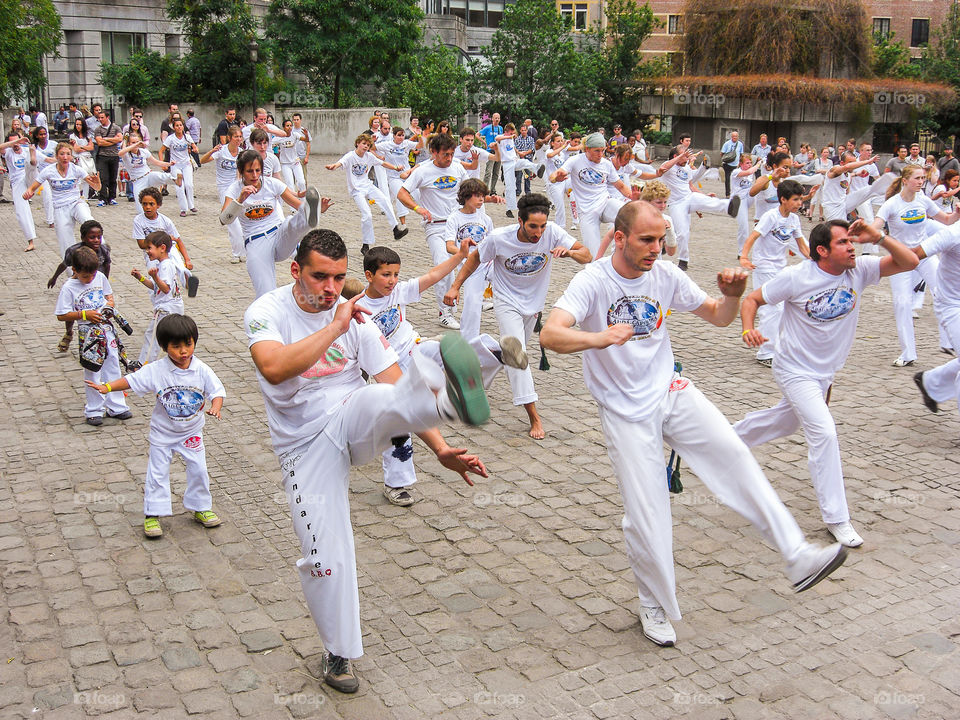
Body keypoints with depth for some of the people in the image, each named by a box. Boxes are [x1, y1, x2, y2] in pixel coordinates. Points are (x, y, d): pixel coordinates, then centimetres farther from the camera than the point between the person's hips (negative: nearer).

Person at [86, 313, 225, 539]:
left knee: (198, 469, 6)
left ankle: (200, 508, 25)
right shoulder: (157, 370, -16)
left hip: (192, 432, 1)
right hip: (162, 432, -1)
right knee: (157, 473, 4)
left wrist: (215, 407, -31)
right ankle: (152, 514, 14)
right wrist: (107, 387, -25)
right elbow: (132, 380, -13)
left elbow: (217, 392, -11)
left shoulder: (201, 370, -13)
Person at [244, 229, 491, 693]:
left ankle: (452, 398, -67)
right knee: (325, 559, -1)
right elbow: (274, 368, -32)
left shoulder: (356, 318, -3)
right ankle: (338, 654, 22)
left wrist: (440, 450, -17)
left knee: (378, 399, -34)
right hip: (307, 447, -1)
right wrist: (334, 327, -28)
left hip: (352, 421, 1)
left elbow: (398, 389, -8)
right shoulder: (267, 312, -10)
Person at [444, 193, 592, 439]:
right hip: (507, 301, -3)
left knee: (517, 351, 23)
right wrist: (455, 286, -11)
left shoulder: (552, 232, -24)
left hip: (534, 302, 3)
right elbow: (475, 258, -7)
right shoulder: (499, 238, -26)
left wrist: (569, 252, -43)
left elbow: (587, 256, -22)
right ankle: (534, 416, -16)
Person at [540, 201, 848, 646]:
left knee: (733, 455, -19)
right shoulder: (592, 281, -15)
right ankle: (655, 606, 21)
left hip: (671, 391, 4)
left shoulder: (666, 276, -2)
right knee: (646, 516, -2)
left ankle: (797, 557, -17)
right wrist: (598, 338, -50)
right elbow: (550, 334, -30)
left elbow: (717, 317, 9)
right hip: (625, 411, -4)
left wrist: (732, 295, -15)